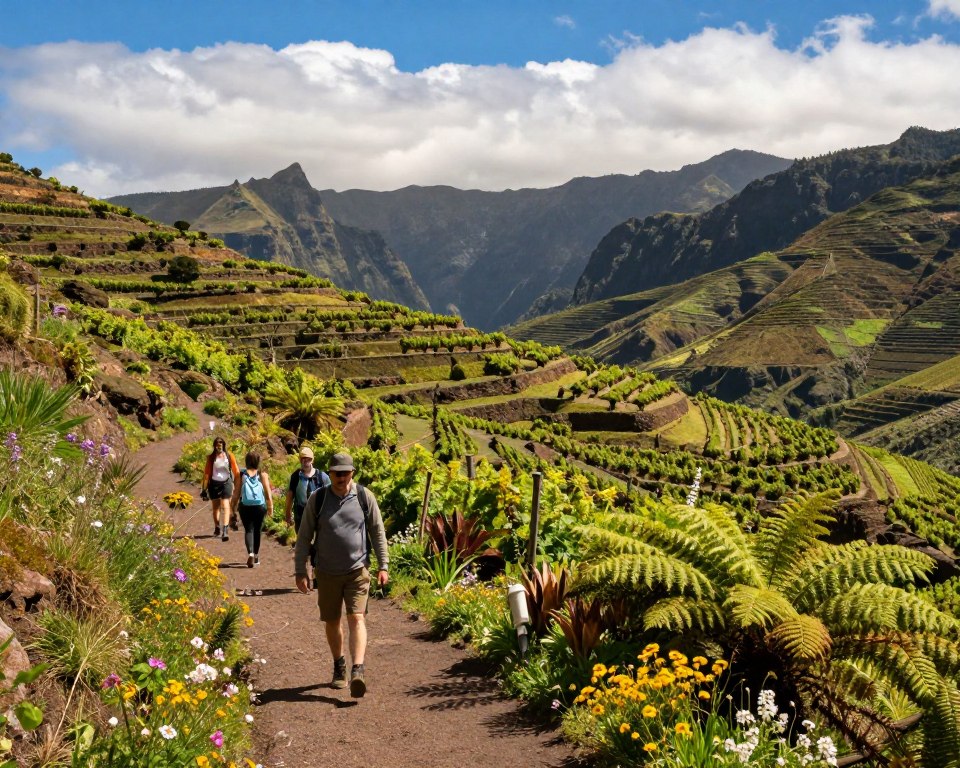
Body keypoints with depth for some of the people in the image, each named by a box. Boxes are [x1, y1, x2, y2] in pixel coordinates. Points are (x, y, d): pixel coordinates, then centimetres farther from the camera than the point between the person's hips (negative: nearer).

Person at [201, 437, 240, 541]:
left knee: (225, 506, -11)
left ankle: (225, 530, -18)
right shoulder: (211, 457, -1)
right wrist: (204, 488, 0)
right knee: (215, 507, 13)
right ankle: (217, 529, 30)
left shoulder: (229, 456, -3)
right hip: (214, 483, 2)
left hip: (226, 483, -2)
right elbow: (207, 473, 2)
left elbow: (236, 471, 1)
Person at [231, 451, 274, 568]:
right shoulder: (263, 475, -2)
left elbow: (236, 492, 1)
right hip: (260, 506, 1)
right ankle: (256, 556, 24)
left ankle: (250, 553, -20)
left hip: (245, 506, -1)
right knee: (257, 530, 15)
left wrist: (234, 506, 12)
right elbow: (268, 492, -3)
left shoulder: (241, 475, -1)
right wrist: (270, 507, 6)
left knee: (248, 530, 3)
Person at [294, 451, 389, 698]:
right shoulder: (317, 499, -2)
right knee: (331, 622, 11)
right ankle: (339, 666, 31)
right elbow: (304, 537, 3)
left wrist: (383, 566, 3)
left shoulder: (364, 497, -1)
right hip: (327, 573, 2)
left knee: (356, 618, -14)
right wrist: (300, 572, 0)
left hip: (358, 570, -1)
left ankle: (357, 671, -25)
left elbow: (378, 532, 6)